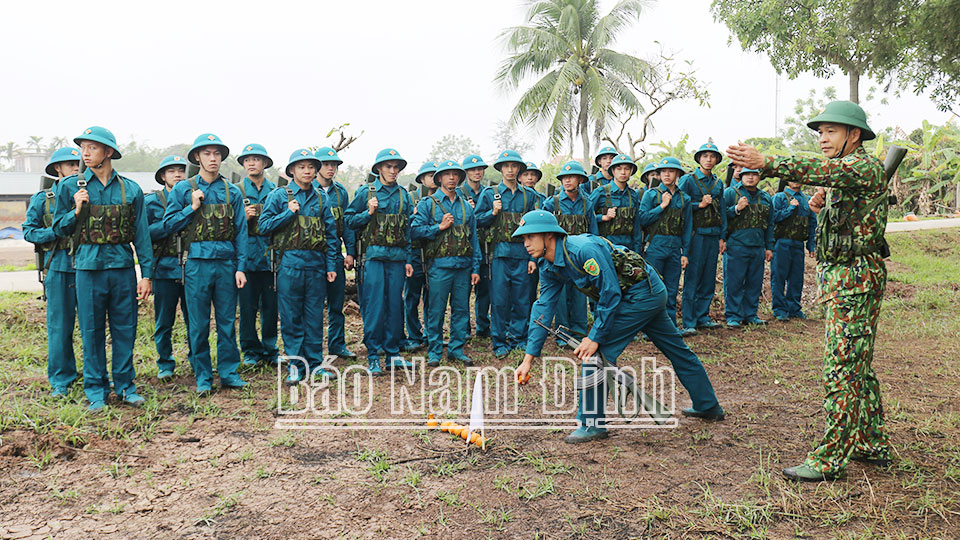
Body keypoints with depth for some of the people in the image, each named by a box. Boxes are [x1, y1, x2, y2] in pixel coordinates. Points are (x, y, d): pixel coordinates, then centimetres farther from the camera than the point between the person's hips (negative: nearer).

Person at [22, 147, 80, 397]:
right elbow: (29, 231, 5)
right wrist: (57, 232, -9)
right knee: (59, 325, 1)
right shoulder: (42, 199, 8)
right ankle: (61, 379, 12)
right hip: (58, 266, -1)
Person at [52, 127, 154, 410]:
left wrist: (146, 274, 1)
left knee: (125, 329, 7)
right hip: (88, 267, 0)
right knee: (92, 331, 6)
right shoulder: (70, 187, 5)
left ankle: (125, 385, 20)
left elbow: (142, 234, 6)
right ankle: (96, 390, 18)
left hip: (123, 267, 1)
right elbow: (58, 228, 9)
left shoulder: (131, 189, 6)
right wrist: (76, 211, -10)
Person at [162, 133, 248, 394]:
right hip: (197, 263, -1)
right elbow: (169, 224, 3)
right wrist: (192, 208, -9)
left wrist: (240, 267, 1)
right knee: (199, 324, 4)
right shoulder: (183, 189, 5)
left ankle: (229, 373, 17)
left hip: (226, 262, 1)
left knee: (228, 321, 6)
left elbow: (241, 232, 7)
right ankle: (203, 377, 14)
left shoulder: (233, 192, 8)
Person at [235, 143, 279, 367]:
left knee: (271, 306, 6)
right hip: (247, 256, -1)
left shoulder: (276, 190, 12)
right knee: (247, 306, 1)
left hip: (271, 256, 2)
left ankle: (270, 350, 19)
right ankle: (251, 352, 13)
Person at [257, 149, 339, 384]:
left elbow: (331, 233, 11)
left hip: (316, 263, 2)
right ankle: (296, 365, 11)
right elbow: (264, 225, 0)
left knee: (315, 316, 7)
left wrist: (331, 265, 5)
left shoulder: (321, 198, 11)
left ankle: (315, 363, 16)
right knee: (291, 317, 2)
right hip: (289, 263, -2)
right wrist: (289, 213, -11)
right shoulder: (279, 196, 4)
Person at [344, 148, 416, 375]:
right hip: (373, 256, -3)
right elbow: (349, 220, 6)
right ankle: (373, 356, 5)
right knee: (374, 305, -4)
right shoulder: (365, 192, 3)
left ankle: (393, 353, 16)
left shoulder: (404, 196, 13)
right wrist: (368, 213, -11)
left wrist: (408, 259, 11)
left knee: (395, 305, 6)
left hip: (397, 257, 3)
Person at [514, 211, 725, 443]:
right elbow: (543, 309, 1)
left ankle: (591, 423, -3)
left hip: (643, 292, -10)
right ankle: (709, 406, 37)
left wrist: (595, 337, -21)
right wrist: (529, 357, -3)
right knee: (677, 350, 21)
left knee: (598, 352, -12)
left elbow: (611, 294, -25)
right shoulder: (549, 267, -1)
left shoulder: (584, 249, -29)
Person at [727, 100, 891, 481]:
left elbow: (820, 170, -32)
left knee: (842, 367, -9)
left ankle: (829, 457, -5)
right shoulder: (844, 173, 20)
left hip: (854, 278, -11)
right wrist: (821, 209, 5)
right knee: (858, 365, 16)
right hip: (843, 277, 11)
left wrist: (764, 162, -43)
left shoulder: (864, 166, -12)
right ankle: (872, 443, 27)